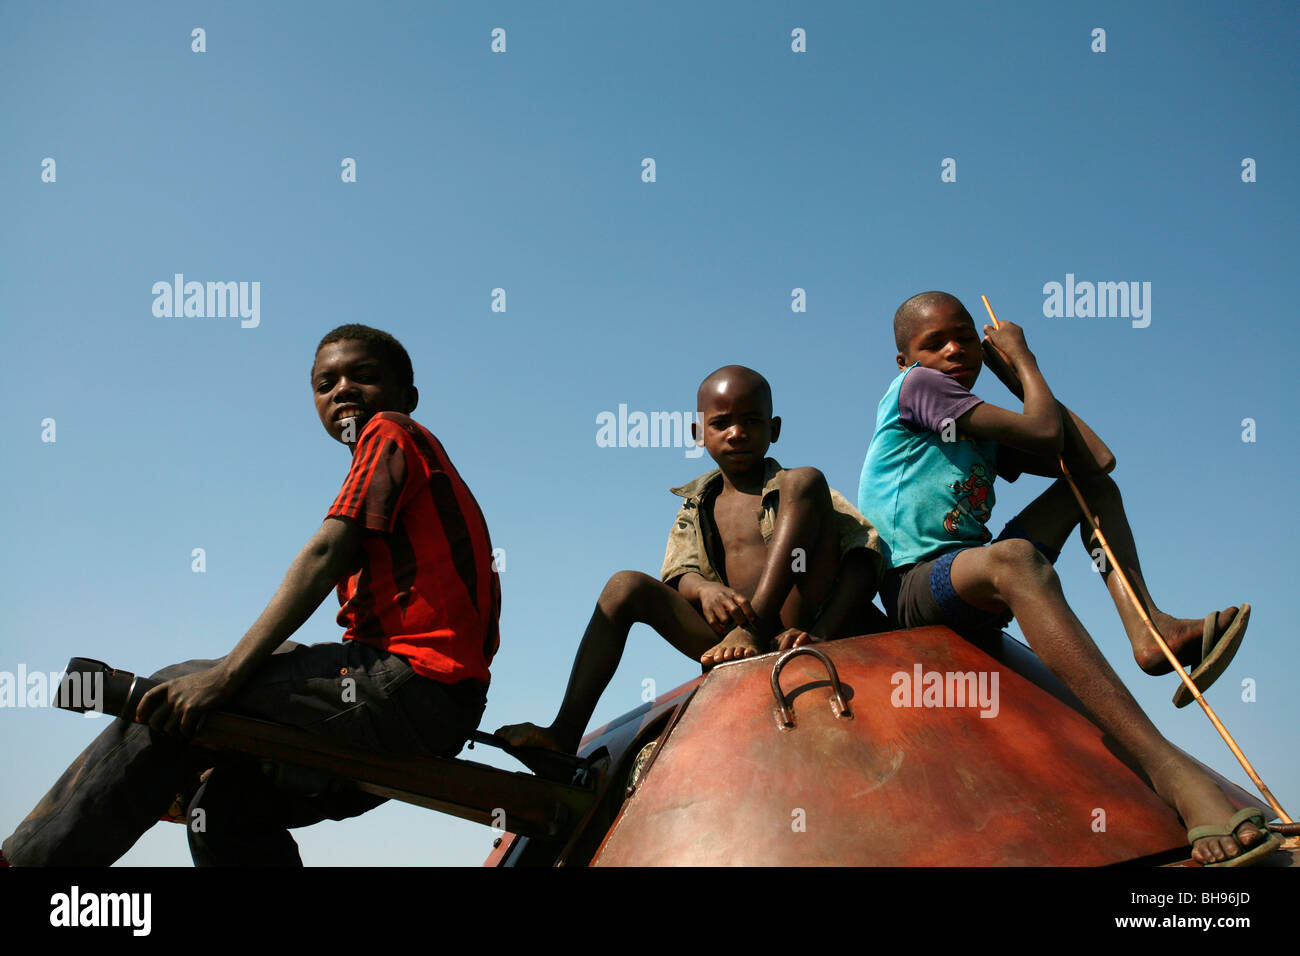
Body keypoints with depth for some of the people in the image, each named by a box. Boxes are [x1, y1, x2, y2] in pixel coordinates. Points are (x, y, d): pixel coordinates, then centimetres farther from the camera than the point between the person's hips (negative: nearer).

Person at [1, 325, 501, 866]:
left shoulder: (388, 433, 2)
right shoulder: (418, 457, 29)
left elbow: (326, 555, -12)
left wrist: (226, 674, -18)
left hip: (410, 682, -9)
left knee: (175, 693, -8)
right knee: (227, 810, 13)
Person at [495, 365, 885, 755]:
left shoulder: (791, 488, 10)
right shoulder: (696, 510, 21)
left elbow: (864, 560, -5)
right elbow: (680, 574, 3)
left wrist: (823, 631, -23)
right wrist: (705, 589, -23)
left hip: (794, 631, -3)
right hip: (732, 642, 3)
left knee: (805, 480, -15)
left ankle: (753, 633, -31)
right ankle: (564, 735, -16)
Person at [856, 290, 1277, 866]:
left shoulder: (984, 435, 20)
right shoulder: (913, 386, -3)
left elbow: (1097, 459, 13)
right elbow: (1044, 432, -11)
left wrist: (1024, 379, 17)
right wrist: (1023, 359, 5)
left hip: (977, 592, 9)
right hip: (916, 585, -9)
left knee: (1093, 482, 15)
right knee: (1013, 559, -42)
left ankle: (1147, 628, -13)